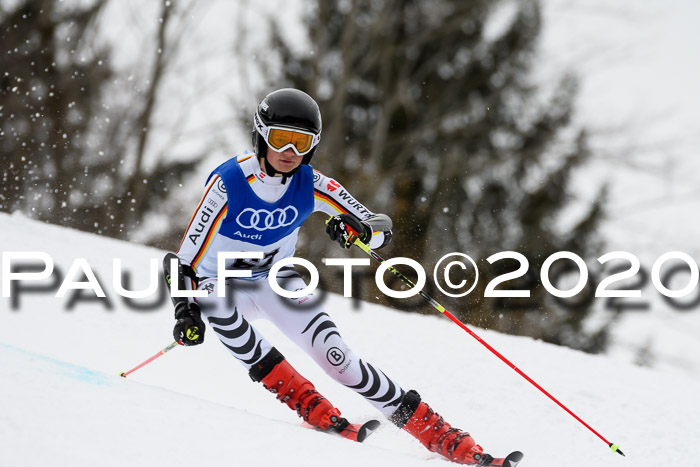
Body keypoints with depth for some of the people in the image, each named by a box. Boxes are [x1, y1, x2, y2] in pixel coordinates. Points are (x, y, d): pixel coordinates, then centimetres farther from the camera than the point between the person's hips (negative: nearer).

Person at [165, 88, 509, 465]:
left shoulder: (312, 185, -16)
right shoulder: (228, 183, -26)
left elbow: (381, 227, -16)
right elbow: (187, 257, -24)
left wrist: (358, 230, -39)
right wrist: (185, 312, -38)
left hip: (275, 280, 2)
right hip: (222, 285, -1)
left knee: (335, 356, -17)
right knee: (213, 299, -38)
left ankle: (435, 432, -13)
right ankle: (303, 400, -32)